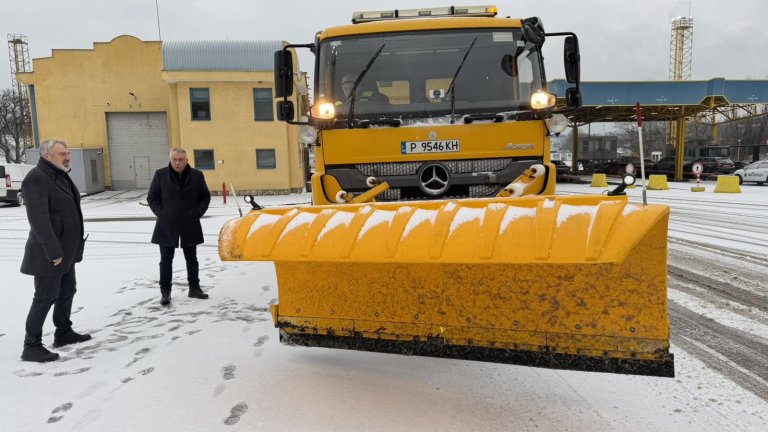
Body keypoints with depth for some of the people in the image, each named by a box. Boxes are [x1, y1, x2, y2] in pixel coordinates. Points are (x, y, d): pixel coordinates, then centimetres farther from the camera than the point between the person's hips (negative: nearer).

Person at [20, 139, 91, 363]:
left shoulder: (60, 175, 13)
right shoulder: (37, 178, -18)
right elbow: (38, 219, -25)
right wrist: (53, 251, -26)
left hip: (66, 249, 10)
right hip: (49, 253, -10)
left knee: (67, 291, 18)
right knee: (46, 296, -3)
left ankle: (63, 333, 32)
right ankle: (31, 346, 7)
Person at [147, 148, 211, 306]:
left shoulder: (197, 175, -1)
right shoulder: (160, 175, -3)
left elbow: (205, 197, 8)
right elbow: (152, 198, 3)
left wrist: (197, 213, -3)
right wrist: (161, 214, -7)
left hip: (190, 226, 1)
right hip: (167, 226, -1)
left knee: (191, 259, 12)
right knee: (166, 260, 4)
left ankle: (194, 288, 24)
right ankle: (165, 291, 14)